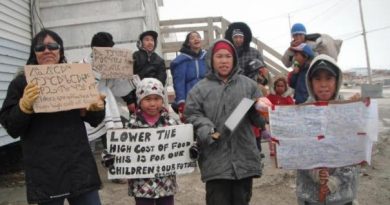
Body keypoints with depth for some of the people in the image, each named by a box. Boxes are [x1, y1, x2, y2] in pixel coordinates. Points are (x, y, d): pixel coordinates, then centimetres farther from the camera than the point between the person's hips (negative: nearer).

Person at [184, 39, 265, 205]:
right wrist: (207, 131, -18)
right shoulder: (200, 88, 3)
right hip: (215, 160, -2)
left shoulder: (248, 85, 11)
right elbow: (192, 115, -2)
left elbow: (260, 119, 12)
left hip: (244, 157, 3)